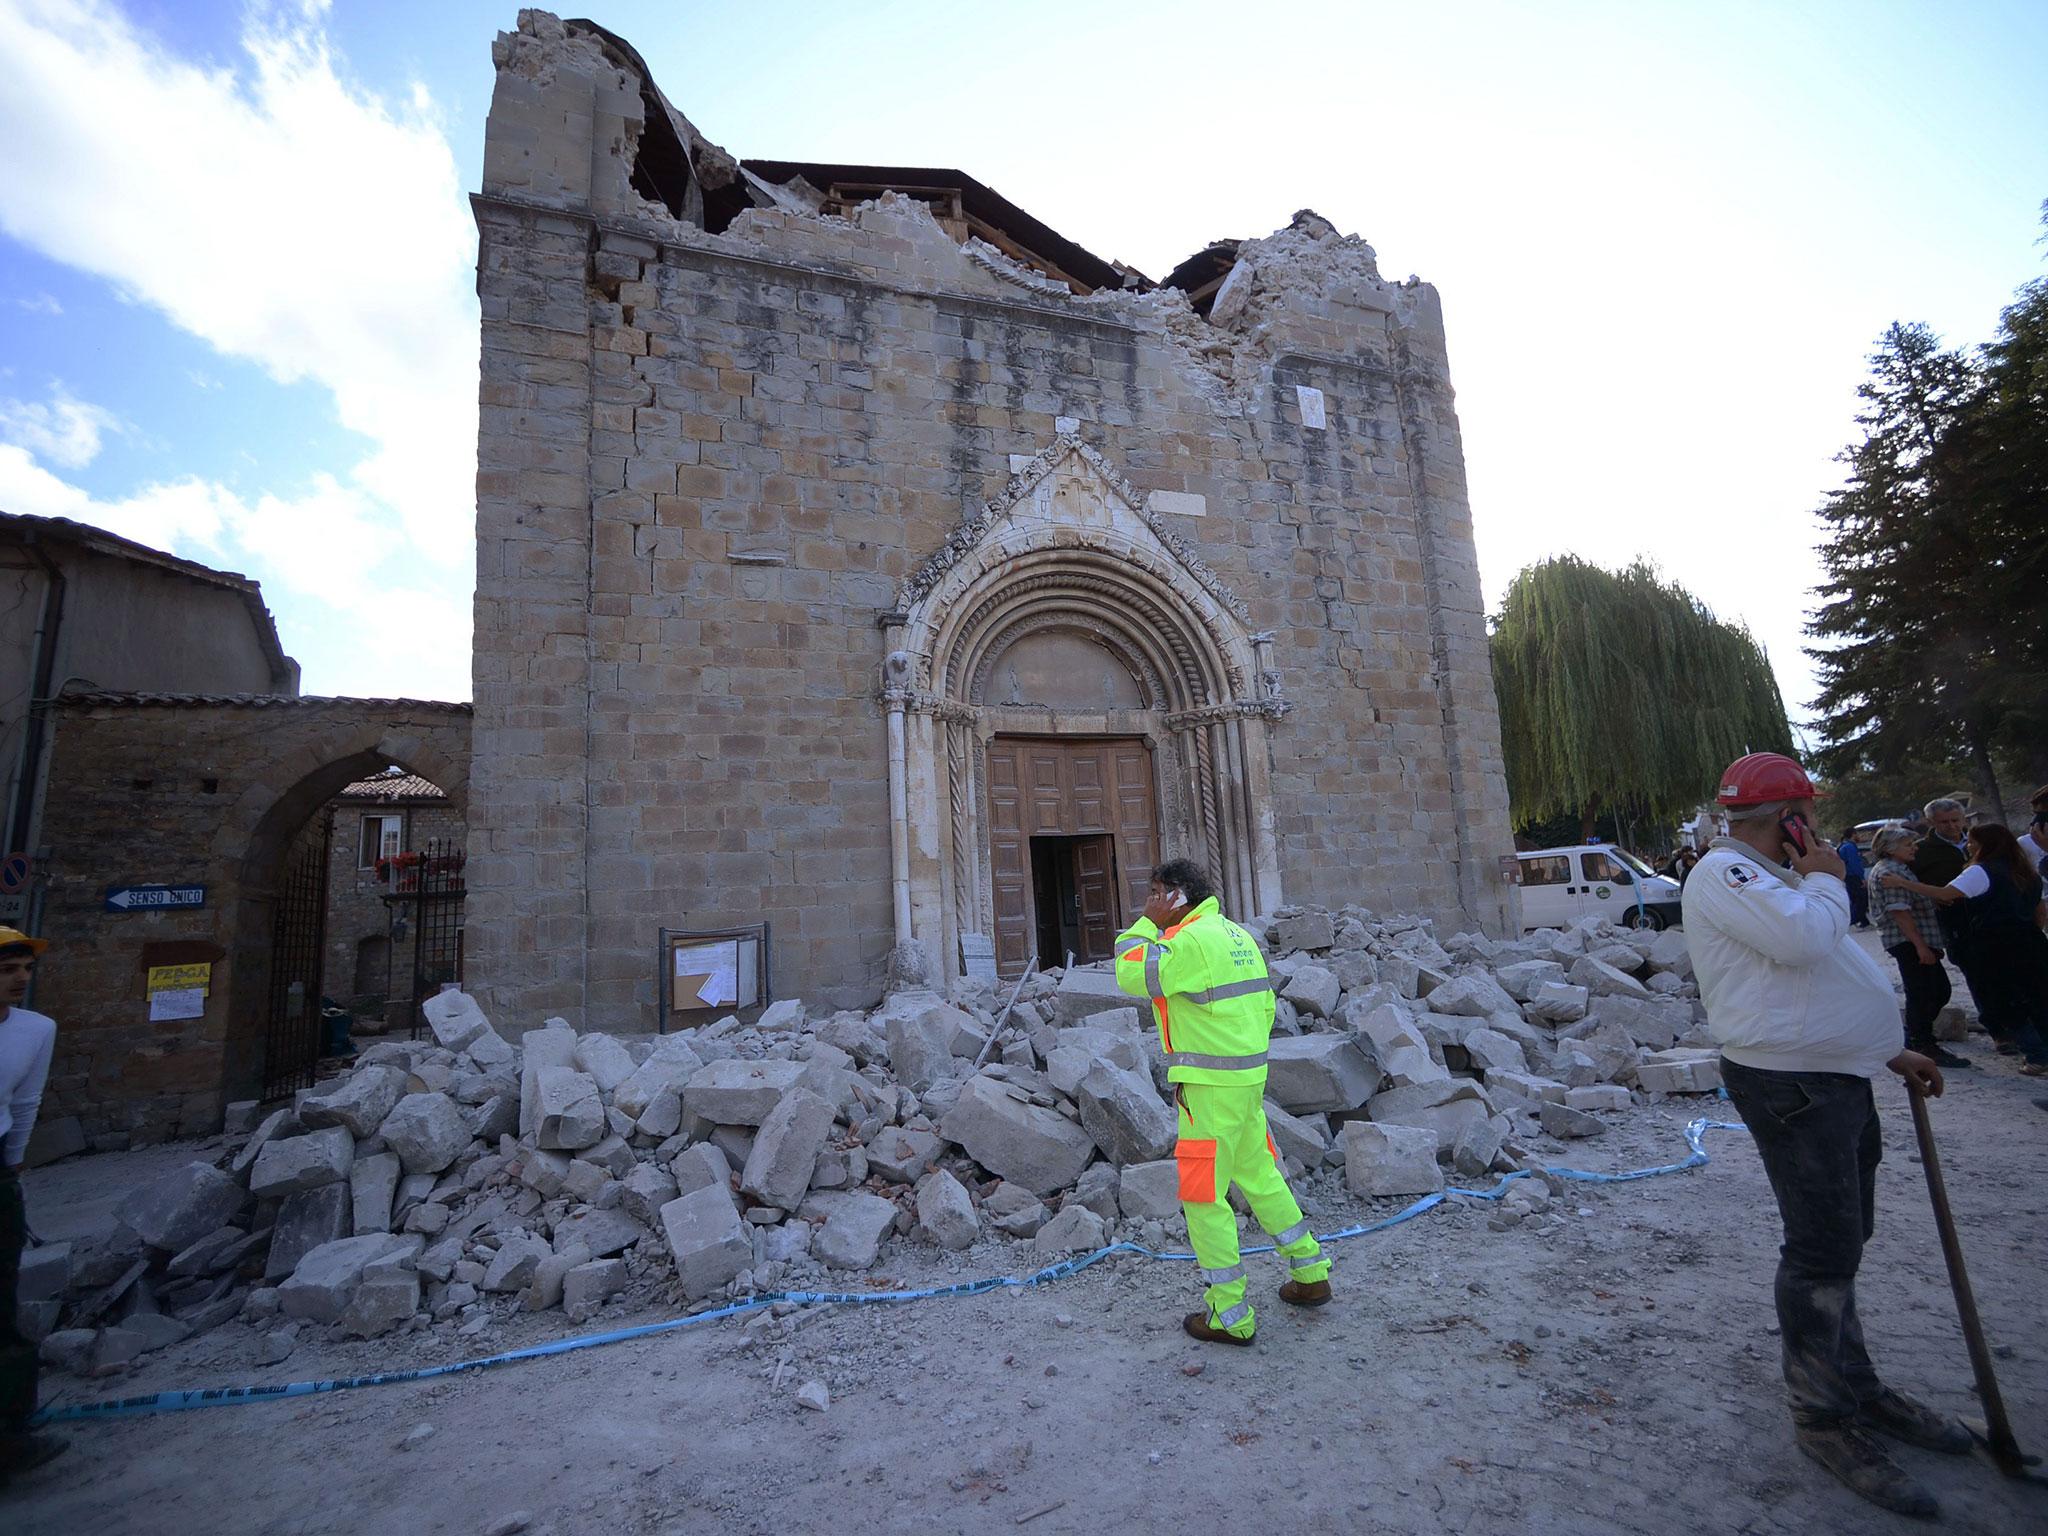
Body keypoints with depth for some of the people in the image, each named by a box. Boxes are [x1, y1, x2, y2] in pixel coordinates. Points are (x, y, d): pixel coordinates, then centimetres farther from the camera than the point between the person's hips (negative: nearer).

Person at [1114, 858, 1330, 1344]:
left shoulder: (1193, 939, -19)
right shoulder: (1237, 935, 11)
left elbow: (1130, 975, -21)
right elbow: (1265, 1007, 15)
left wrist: (1149, 921, -11)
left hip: (1210, 1086, -9)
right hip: (1248, 1077, 9)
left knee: (1204, 1197, 3)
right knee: (1260, 1176, 23)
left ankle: (1229, 1317, 14)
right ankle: (1310, 1275, 37)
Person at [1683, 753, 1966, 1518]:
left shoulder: (1770, 879, 18)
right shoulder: (1723, 874, -17)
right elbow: (1803, 940, -31)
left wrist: (1890, 1053, 23)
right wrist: (1825, 879, -12)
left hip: (1837, 1078, 11)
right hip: (1791, 1086, -11)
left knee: (1841, 1244, 20)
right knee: (1822, 1253, -4)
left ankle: (1856, 1387, 36)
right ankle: (1823, 1417, 11)